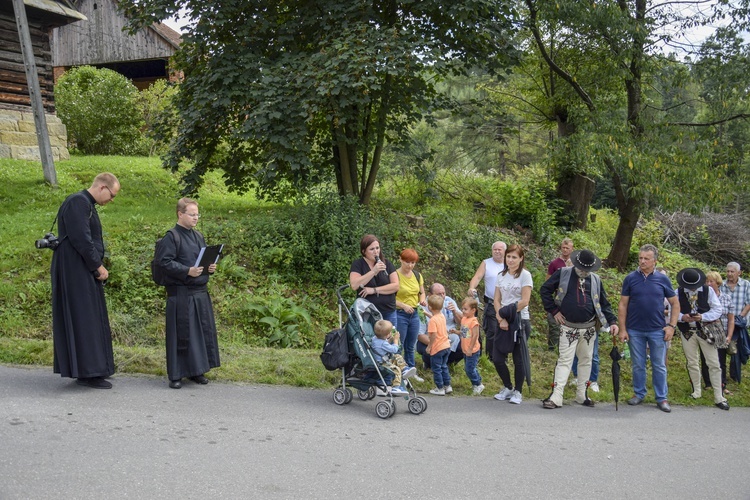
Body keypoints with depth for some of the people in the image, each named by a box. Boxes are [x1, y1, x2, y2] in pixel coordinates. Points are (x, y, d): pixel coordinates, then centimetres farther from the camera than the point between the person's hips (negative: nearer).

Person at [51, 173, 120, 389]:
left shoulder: (87, 204, 16)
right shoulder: (78, 202, -16)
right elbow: (80, 239, -22)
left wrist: (98, 266, 8)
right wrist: (98, 266, -13)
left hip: (84, 272, 10)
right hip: (76, 272, -10)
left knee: (90, 320, 12)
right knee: (83, 320, -6)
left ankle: (87, 370, 19)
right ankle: (87, 372, -1)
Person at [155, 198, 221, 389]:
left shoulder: (199, 237, 14)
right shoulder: (172, 237, -8)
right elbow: (165, 262, -15)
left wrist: (211, 267, 3)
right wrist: (187, 271, -22)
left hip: (201, 292, 8)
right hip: (181, 293, -8)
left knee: (204, 330, 11)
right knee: (181, 334, -2)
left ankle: (196, 371, 24)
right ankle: (176, 375, 9)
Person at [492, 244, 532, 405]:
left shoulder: (525, 275, -6)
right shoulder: (501, 276, 10)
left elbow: (525, 301, -13)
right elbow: (497, 299, 6)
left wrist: (508, 314, -13)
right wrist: (501, 318, -9)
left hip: (520, 321, -5)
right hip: (503, 322, 5)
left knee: (519, 359, 1)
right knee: (497, 358, 2)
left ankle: (517, 392, 16)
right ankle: (508, 387, 22)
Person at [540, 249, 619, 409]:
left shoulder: (596, 279, 6)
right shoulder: (562, 274, -4)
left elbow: (604, 303, 10)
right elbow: (544, 290, 0)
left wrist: (612, 321, -2)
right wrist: (554, 311, -5)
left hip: (589, 328, 4)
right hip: (568, 328, -4)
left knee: (586, 360, 11)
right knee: (565, 360, -6)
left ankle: (581, 395, 22)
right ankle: (556, 397, -7)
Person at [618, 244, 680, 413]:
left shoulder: (662, 279, 1)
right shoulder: (630, 279, -1)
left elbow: (675, 304, 7)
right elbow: (623, 305, 1)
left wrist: (672, 326, -3)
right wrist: (622, 329, -4)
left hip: (657, 330, 0)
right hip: (635, 331, 0)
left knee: (659, 366, 6)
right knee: (638, 365, 10)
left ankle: (662, 398, 16)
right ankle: (639, 394, 24)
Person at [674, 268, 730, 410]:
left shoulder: (708, 290, -4)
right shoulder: (678, 293, -2)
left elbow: (717, 310, -5)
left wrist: (702, 317, -20)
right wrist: (683, 317, -21)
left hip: (706, 331, -1)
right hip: (687, 332, 2)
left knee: (714, 364, -3)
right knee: (692, 363, 12)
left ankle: (719, 398, 2)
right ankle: (696, 392, 29)